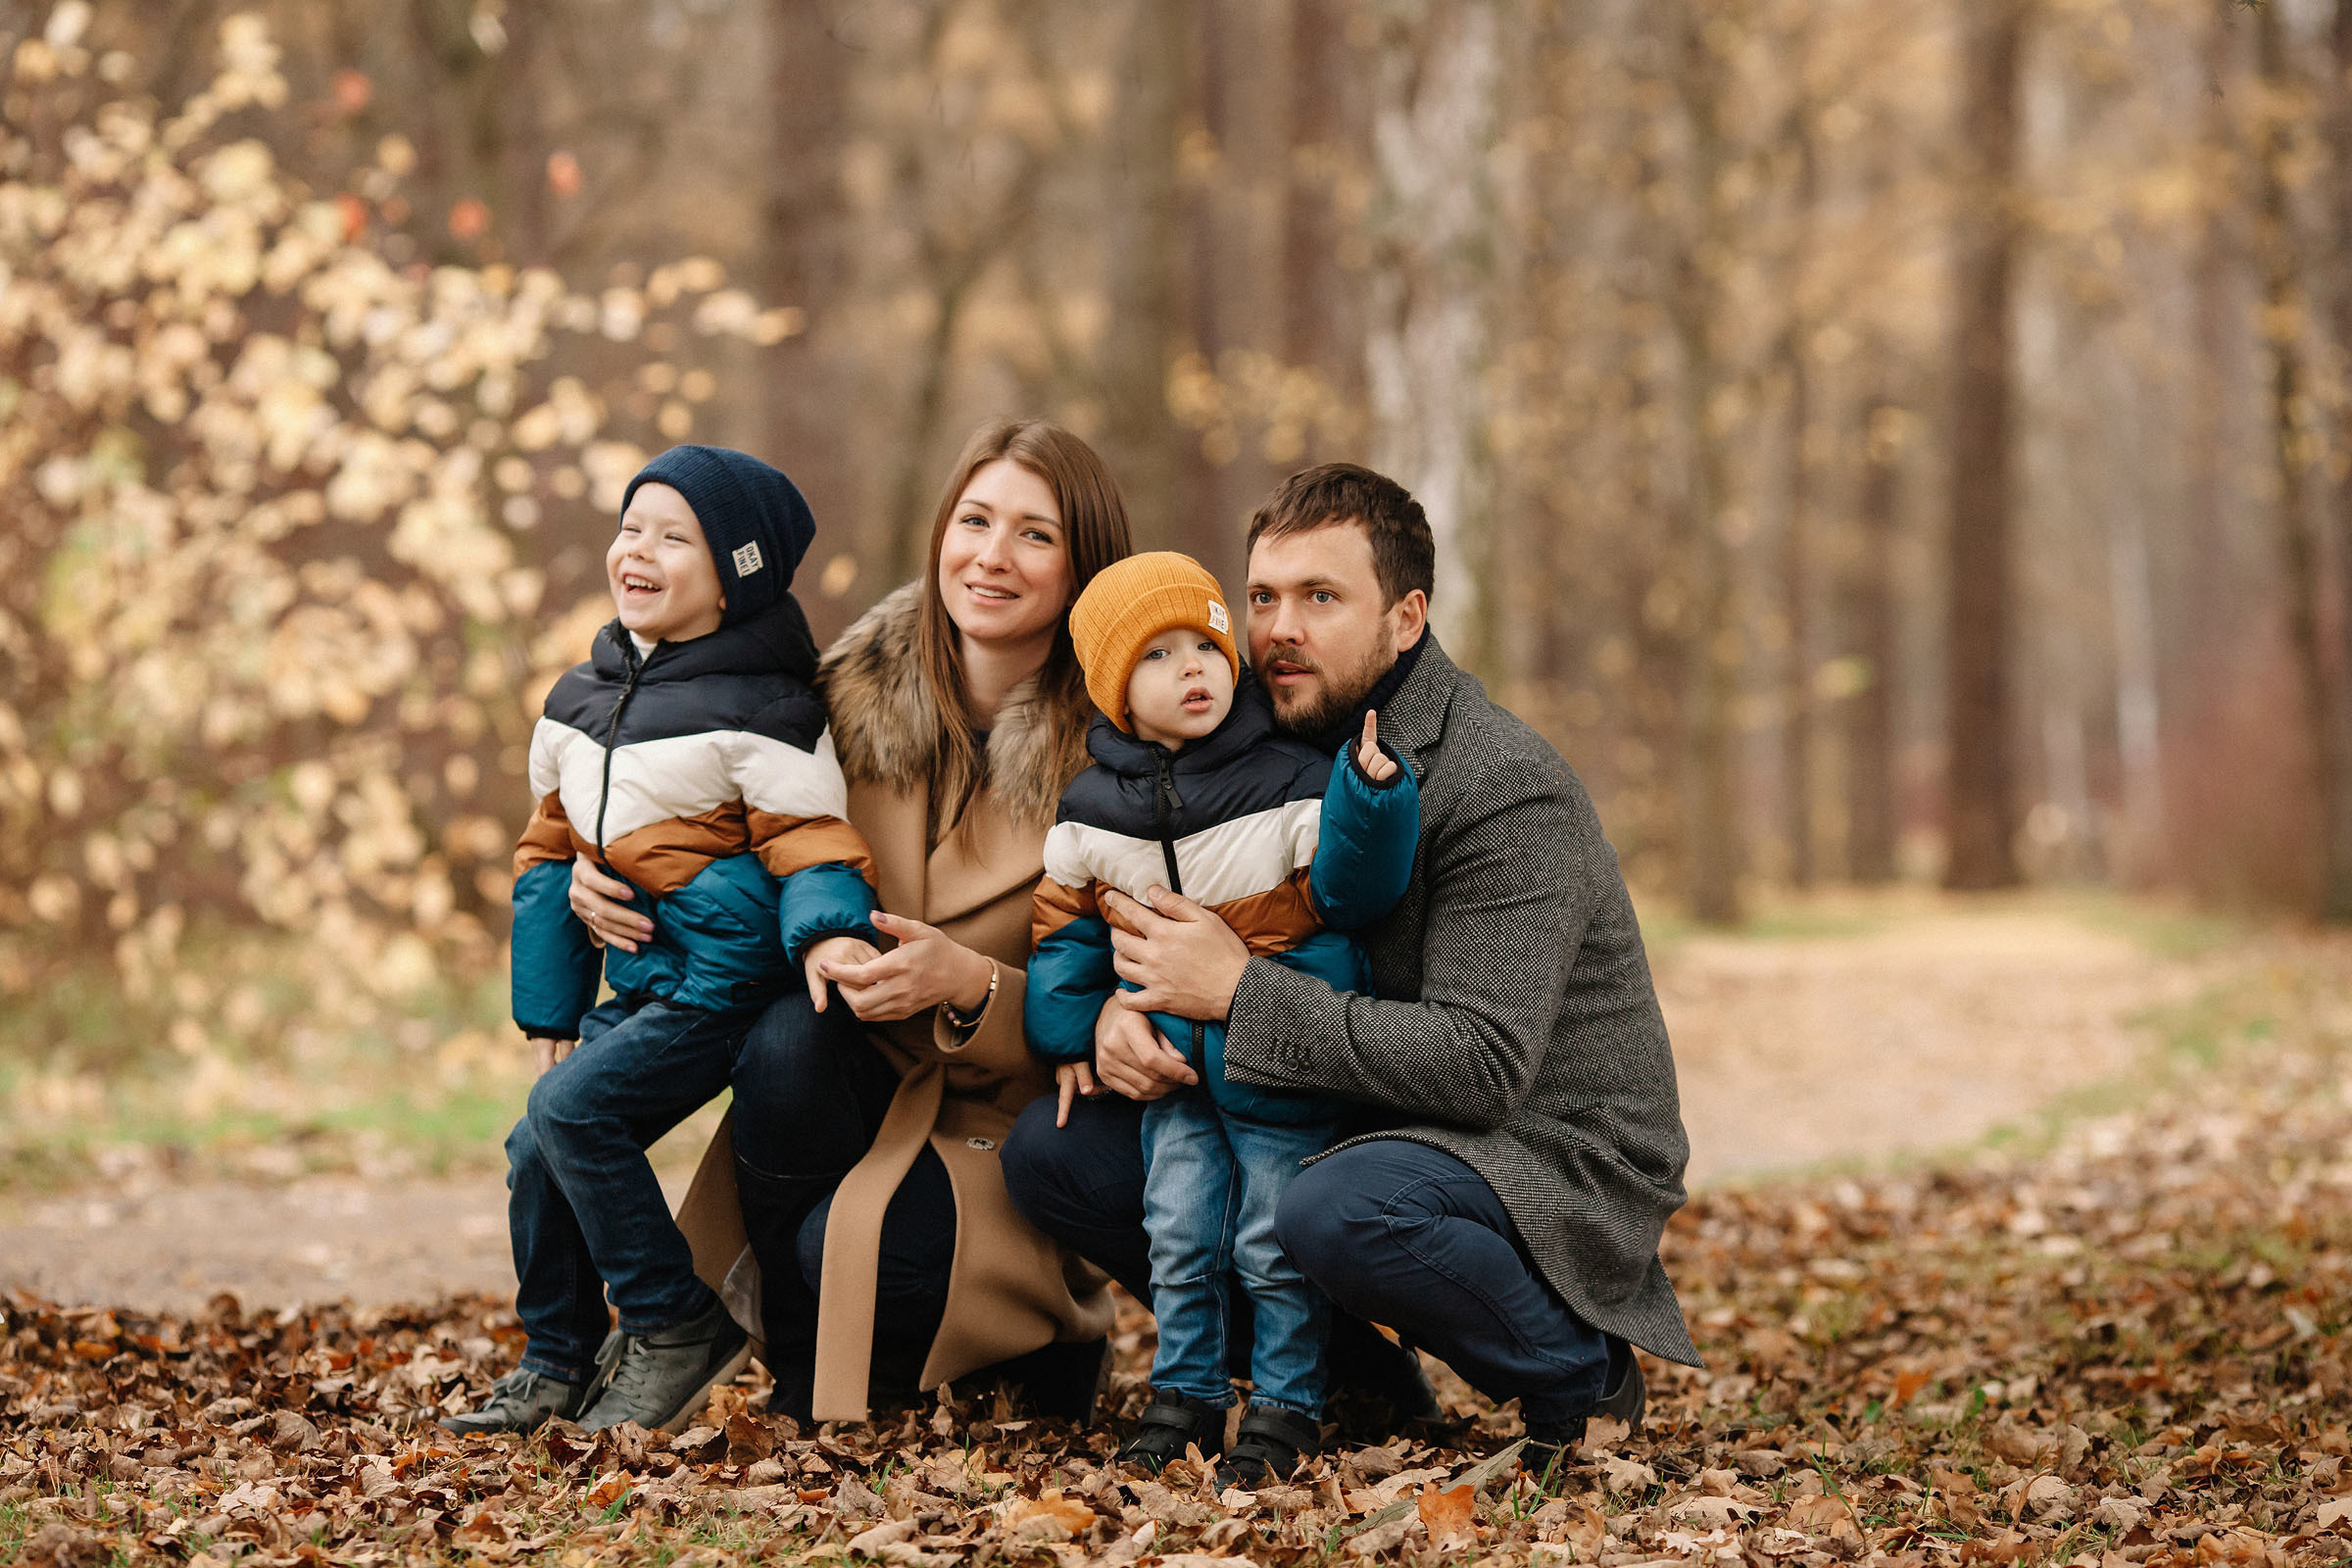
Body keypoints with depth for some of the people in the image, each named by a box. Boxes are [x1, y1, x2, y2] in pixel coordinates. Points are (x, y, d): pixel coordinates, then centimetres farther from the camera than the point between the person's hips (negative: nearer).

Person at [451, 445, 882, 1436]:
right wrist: (549, 1017, 17)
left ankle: (677, 1326, -10)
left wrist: (828, 935, -36)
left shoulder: (757, 712, -12)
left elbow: (808, 841, -14)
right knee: (535, 1155, 4)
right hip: (640, 982, 8)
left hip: (723, 982, -8)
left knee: (570, 1106, -21)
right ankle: (558, 1363, 21)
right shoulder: (579, 703, 11)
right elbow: (552, 854, 18)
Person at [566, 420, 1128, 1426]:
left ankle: (1052, 1339, 5)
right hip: (857, 1080, 3)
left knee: (864, 1247, -31)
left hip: (1006, 1122, -3)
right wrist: (606, 871, -6)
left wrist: (969, 986, -31)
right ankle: (797, 1367, -8)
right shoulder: (857, 696, 0)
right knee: (788, 1034, -31)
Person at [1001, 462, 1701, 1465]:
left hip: (1551, 1153, -8)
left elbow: (1482, 1064, -28)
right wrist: (1121, 1006, -14)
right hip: (1350, 1127, 8)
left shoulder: (1506, 789, -20)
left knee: (1341, 1213, -39)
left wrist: (1240, 988, -28)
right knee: (1052, 1153, -3)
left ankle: (1578, 1369, -9)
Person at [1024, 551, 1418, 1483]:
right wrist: (1068, 1034, 6)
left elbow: (1347, 890, -14)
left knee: (1274, 1245, 0)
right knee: (1178, 1238, 9)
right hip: (1170, 1065, 3)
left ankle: (1287, 1402, 13)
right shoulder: (1092, 816, -1)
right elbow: (1063, 925, 9)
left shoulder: (1289, 787, -10)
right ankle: (1186, 1391, 23)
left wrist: (1371, 797, -29)